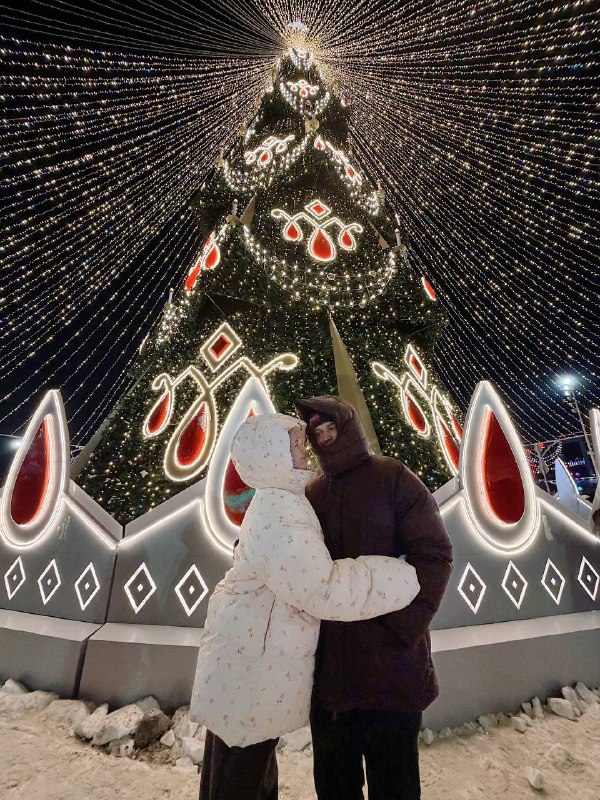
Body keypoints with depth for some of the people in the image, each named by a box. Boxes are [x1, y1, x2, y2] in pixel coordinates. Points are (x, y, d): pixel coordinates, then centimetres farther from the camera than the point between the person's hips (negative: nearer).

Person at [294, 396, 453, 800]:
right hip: (328, 665, 5)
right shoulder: (313, 492, 5)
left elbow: (434, 554, -13)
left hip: (390, 669, -4)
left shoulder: (393, 477, -8)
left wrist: (405, 627, -19)